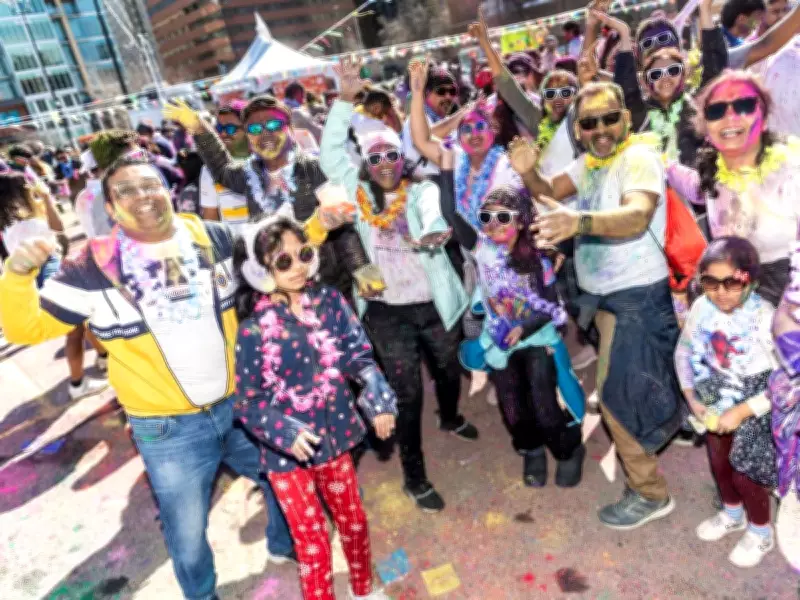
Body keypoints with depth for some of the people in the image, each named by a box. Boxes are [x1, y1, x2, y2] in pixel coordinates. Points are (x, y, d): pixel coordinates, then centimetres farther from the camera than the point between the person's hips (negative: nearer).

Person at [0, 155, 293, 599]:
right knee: (187, 537, 17)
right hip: (169, 428, -2)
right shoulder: (94, 269, -11)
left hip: (241, 403, 3)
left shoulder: (214, 239, -4)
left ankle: (285, 546, 57)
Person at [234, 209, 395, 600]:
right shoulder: (254, 329, -17)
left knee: (353, 521, 22)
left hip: (332, 437, 4)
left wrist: (378, 400, -18)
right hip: (286, 451, -4)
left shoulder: (330, 302, -8)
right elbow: (247, 402, -12)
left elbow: (359, 355, -4)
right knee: (313, 542, 9)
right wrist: (284, 432, -27)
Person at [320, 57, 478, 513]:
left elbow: (435, 219, -25)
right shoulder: (359, 194, 2)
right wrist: (345, 100, -7)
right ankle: (415, 476, 22)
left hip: (434, 304, 1)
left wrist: (429, 236, -48)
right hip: (387, 311, -1)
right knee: (408, 393, 5)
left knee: (449, 369, 23)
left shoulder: (423, 191, -5)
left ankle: (451, 418, 56)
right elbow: (331, 153, -2)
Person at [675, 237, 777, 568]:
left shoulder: (767, 318, -30)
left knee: (744, 473, 7)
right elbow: (684, 351, 1)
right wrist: (691, 396, -5)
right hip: (719, 399, 5)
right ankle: (732, 513, 51)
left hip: (756, 404, -4)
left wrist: (742, 411, -23)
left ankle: (761, 531, 38)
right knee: (719, 463, 21)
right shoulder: (701, 308, -16)